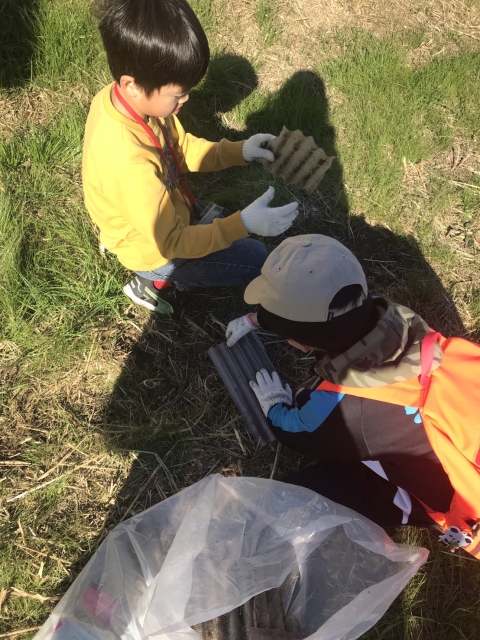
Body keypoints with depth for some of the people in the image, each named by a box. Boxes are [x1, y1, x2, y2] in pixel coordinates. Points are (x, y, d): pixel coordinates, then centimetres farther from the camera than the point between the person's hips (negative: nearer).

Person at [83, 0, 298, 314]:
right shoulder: (130, 165, -42)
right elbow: (172, 242, -30)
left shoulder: (123, 97, -17)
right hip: (155, 249, -8)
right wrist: (243, 224, -32)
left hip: (158, 221, 8)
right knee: (256, 258, 3)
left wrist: (239, 151, -12)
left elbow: (182, 147, -1)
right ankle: (159, 279, 6)